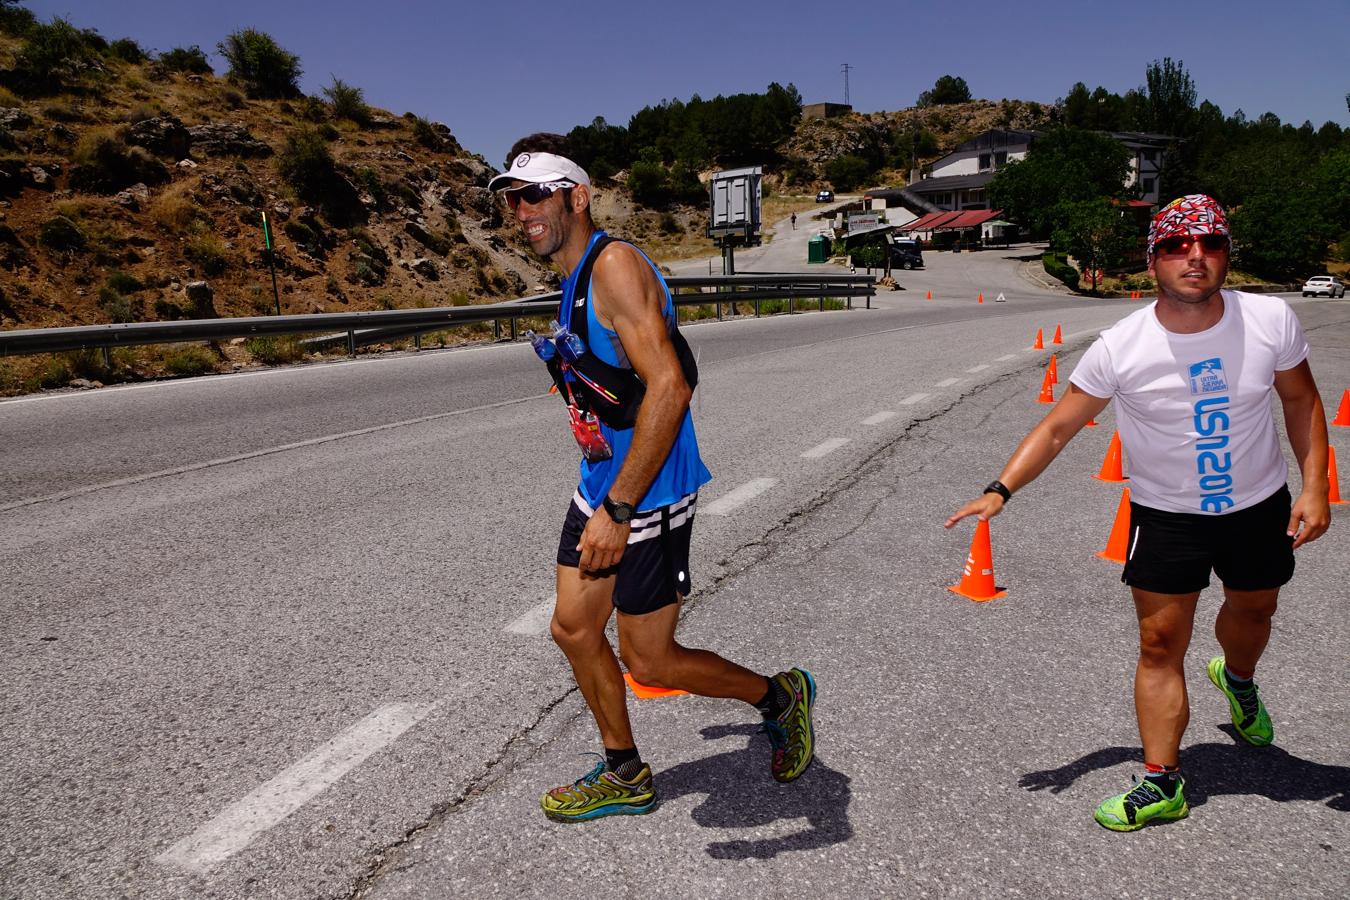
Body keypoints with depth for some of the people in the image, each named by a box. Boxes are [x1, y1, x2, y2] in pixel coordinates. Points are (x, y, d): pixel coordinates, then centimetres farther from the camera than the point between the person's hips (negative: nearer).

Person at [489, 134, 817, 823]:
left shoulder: (615, 265, -19)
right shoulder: (574, 280, 11)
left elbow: (669, 386, -28)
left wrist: (618, 510, -28)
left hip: (648, 496, -9)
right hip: (601, 484, 9)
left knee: (649, 663, 2)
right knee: (573, 629, 14)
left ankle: (780, 696, 28)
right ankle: (625, 777, 33)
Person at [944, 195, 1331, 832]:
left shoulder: (1272, 320, -15)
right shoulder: (1119, 348, -22)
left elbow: (1301, 400, 2)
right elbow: (1056, 428, -15)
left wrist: (1314, 486, -6)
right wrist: (1000, 490, -26)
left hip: (1259, 505, 3)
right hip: (1165, 515, -2)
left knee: (1253, 613, 25)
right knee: (1160, 646, -3)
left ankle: (1237, 680, 60)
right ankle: (1162, 784, 9)